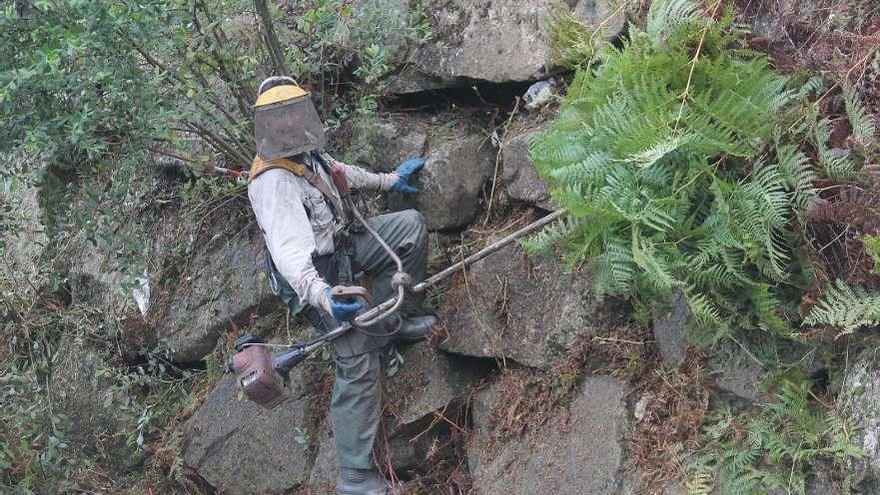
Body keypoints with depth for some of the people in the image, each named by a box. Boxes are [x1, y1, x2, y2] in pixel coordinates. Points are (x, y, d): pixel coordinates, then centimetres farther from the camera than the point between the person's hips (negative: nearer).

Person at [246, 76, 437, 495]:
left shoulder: (306, 153, -3)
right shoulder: (272, 182, -31)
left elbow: (341, 173, 21)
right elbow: (289, 250, -42)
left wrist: (388, 180, 31)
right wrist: (321, 295, -57)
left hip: (342, 244, 9)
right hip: (316, 275, -9)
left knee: (410, 225, 3)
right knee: (357, 365, -12)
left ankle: (389, 324, 13)